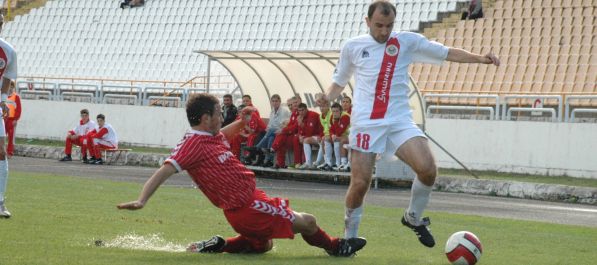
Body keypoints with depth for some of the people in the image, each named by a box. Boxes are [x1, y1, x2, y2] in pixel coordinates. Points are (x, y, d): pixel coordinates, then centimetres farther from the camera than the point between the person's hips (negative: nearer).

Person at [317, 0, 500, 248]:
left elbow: (447, 52, 8)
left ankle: (413, 218, 7)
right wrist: (327, 97, -2)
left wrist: (479, 58, -6)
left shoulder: (408, 41, 7)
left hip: (399, 121, 1)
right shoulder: (352, 47, 8)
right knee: (360, 183, -7)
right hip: (365, 123, -1)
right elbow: (339, 81, 19)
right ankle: (349, 238, 16)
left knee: (427, 168, -19)